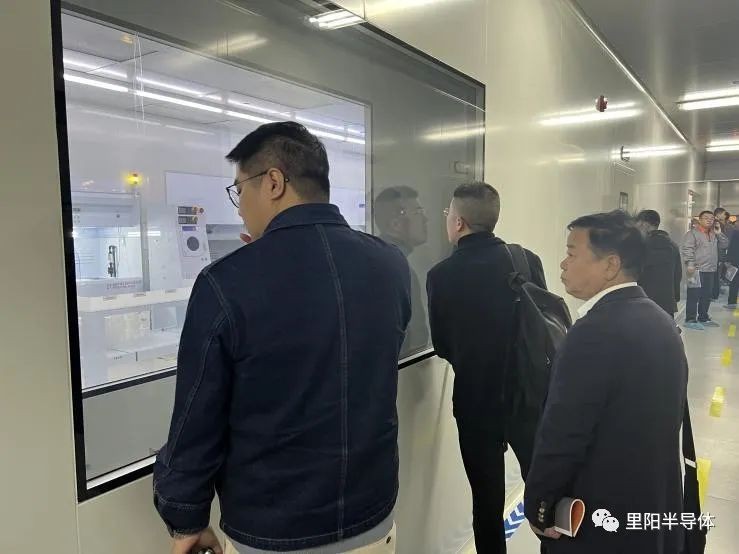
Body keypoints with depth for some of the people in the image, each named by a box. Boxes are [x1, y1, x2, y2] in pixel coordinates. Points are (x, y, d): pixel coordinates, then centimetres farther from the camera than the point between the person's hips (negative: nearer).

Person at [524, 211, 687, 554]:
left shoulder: (595, 331, -26)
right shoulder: (661, 322, 2)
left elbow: (562, 435, -24)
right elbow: (663, 420, 9)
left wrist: (538, 508, -9)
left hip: (597, 522, -7)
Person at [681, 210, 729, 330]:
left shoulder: (714, 235, 18)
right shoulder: (692, 233, -7)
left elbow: (725, 244, 17)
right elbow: (687, 249, -16)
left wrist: (719, 233, 5)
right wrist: (690, 264, -25)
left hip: (711, 270, 8)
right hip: (697, 270, -8)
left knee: (707, 296, 13)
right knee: (694, 296, -7)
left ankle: (703, 318, 23)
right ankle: (690, 320, -4)